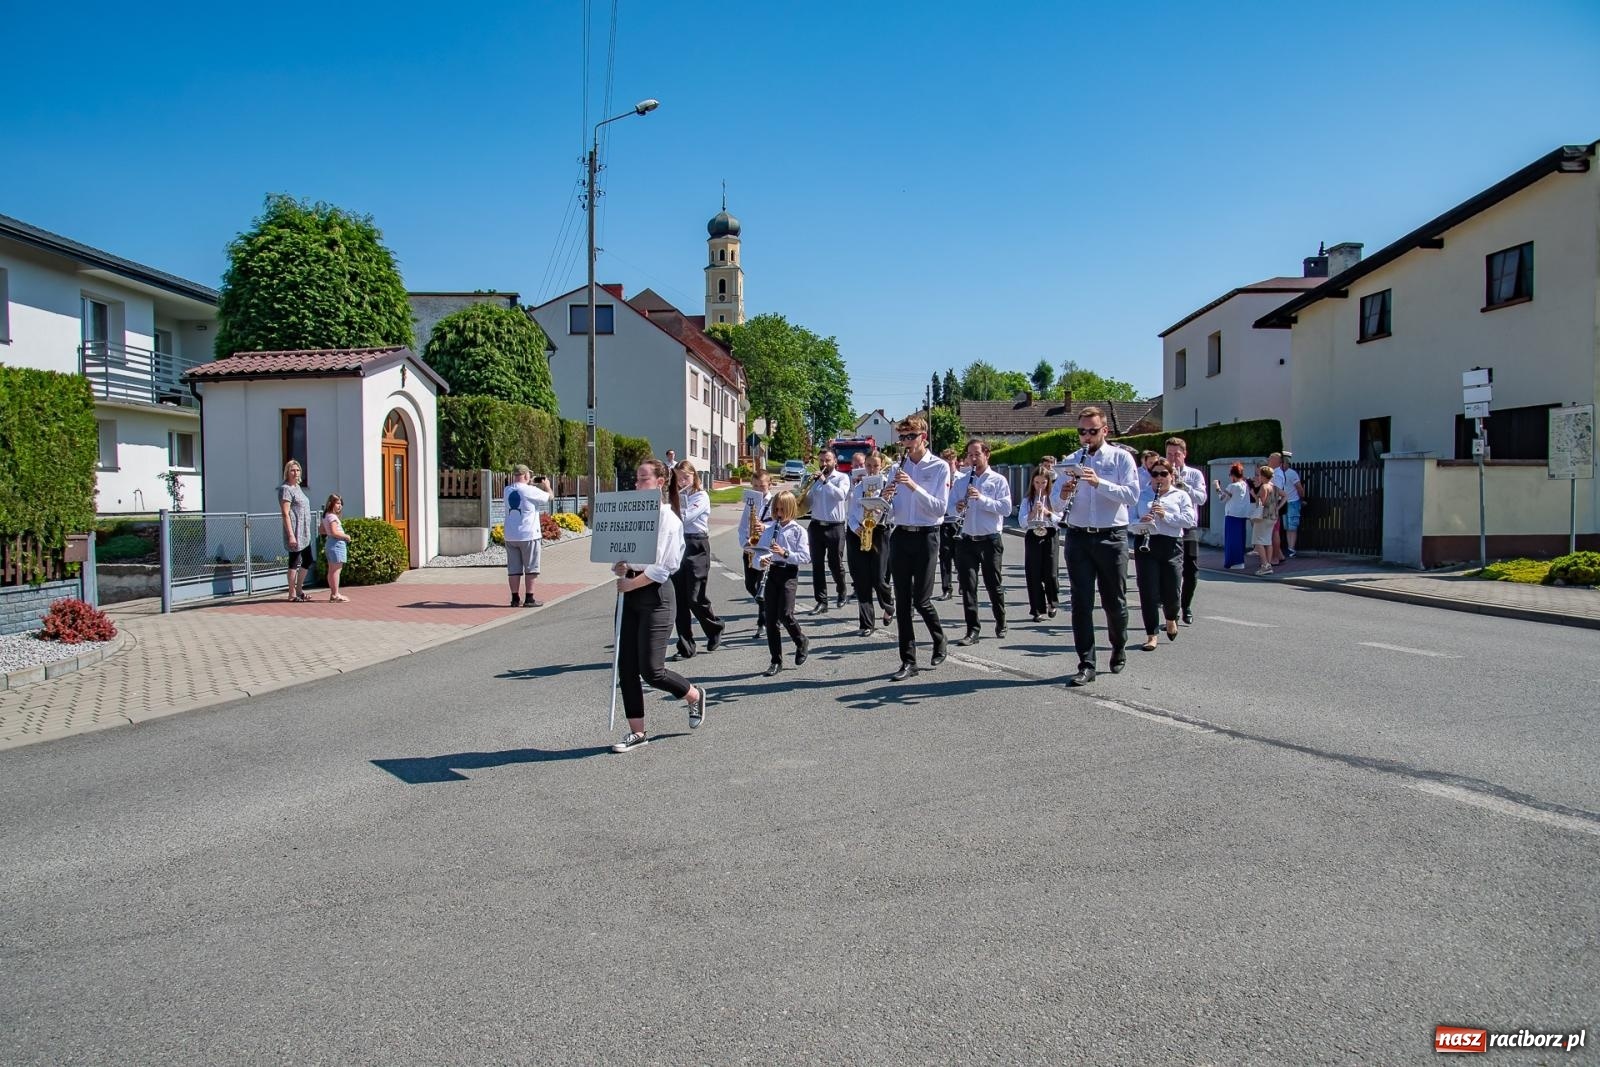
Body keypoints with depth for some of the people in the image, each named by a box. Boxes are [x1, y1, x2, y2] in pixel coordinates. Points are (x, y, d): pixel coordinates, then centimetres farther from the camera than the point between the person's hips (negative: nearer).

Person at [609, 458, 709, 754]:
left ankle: (695, 695, 23)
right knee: (626, 668, 5)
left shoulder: (668, 519, -10)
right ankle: (637, 732, 15)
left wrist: (630, 584, -15)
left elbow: (660, 568, -16)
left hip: (655, 596, -7)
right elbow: (620, 553, 12)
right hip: (631, 595, 7)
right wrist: (619, 567, -9)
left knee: (651, 670, -6)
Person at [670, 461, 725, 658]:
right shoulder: (676, 496, 15)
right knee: (680, 599, 2)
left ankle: (715, 628, 22)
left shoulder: (701, 496, -3)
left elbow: (685, 517, -17)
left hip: (697, 547, -5)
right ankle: (686, 647, 7)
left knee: (695, 598, -5)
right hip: (677, 545, 5)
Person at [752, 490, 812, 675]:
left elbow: (806, 556, -9)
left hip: (789, 573, -4)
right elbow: (759, 552, 9)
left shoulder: (798, 531, -1)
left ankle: (802, 643, 14)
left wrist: (785, 553, -21)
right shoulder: (769, 530, 12)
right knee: (771, 618, 2)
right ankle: (776, 661, 10)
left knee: (785, 614, -16)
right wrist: (760, 561, -14)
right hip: (771, 573, 5)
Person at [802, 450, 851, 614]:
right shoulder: (814, 479, 13)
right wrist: (812, 483, -4)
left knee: (835, 564, 5)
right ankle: (821, 601, 6)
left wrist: (825, 481, -17)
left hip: (835, 527, -4)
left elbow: (841, 495, -18)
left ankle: (841, 592, 32)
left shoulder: (842, 477, 0)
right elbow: (807, 500, 11)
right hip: (816, 526, 4)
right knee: (817, 565, 1)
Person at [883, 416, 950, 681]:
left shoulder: (939, 467, -4)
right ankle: (908, 660, 12)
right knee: (902, 601, 5)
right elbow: (891, 512, 11)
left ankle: (940, 643, 26)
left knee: (921, 600, -3)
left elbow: (939, 508, -12)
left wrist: (914, 487, -21)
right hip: (900, 536, 4)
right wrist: (886, 498, -11)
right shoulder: (898, 468, 8)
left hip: (926, 537, -4)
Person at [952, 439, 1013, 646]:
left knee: (993, 585, 8)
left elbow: (1006, 508, -11)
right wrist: (957, 508, -8)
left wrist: (982, 498, -20)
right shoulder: (961, 481, 11)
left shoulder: (998, 480, 0)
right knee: (968, 586, -3)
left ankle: (1001, 624, 28)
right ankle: (973, 631, 0)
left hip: (990, 541, -3)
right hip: (966, 540, 3)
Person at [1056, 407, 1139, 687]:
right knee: (1081, 602, -1)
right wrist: (1063, 495, -18)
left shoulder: (1121, 458, 2)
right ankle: (1086, 665, 2)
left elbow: (1132, 495, -12)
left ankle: (1119, 651, 33)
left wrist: (1099, 483, -24)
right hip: (1078, 538, 2)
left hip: (1112, 538, -2)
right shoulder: (1071, 461, 10)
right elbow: (1056, 502, 6)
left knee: (1114, 601, 10)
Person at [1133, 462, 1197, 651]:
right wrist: (1140, 522, -14)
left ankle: (1171, 619, 35)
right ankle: (1151, 635, 3)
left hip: (1172, 545, -1)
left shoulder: (1181, 496, 10)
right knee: (1148, 592, -4)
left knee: (1171, 591, 2)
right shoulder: (1141, 496, 15)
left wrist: (1166, 515, -16)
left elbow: (1189, 520, -3)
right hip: (1146, 545, 1)